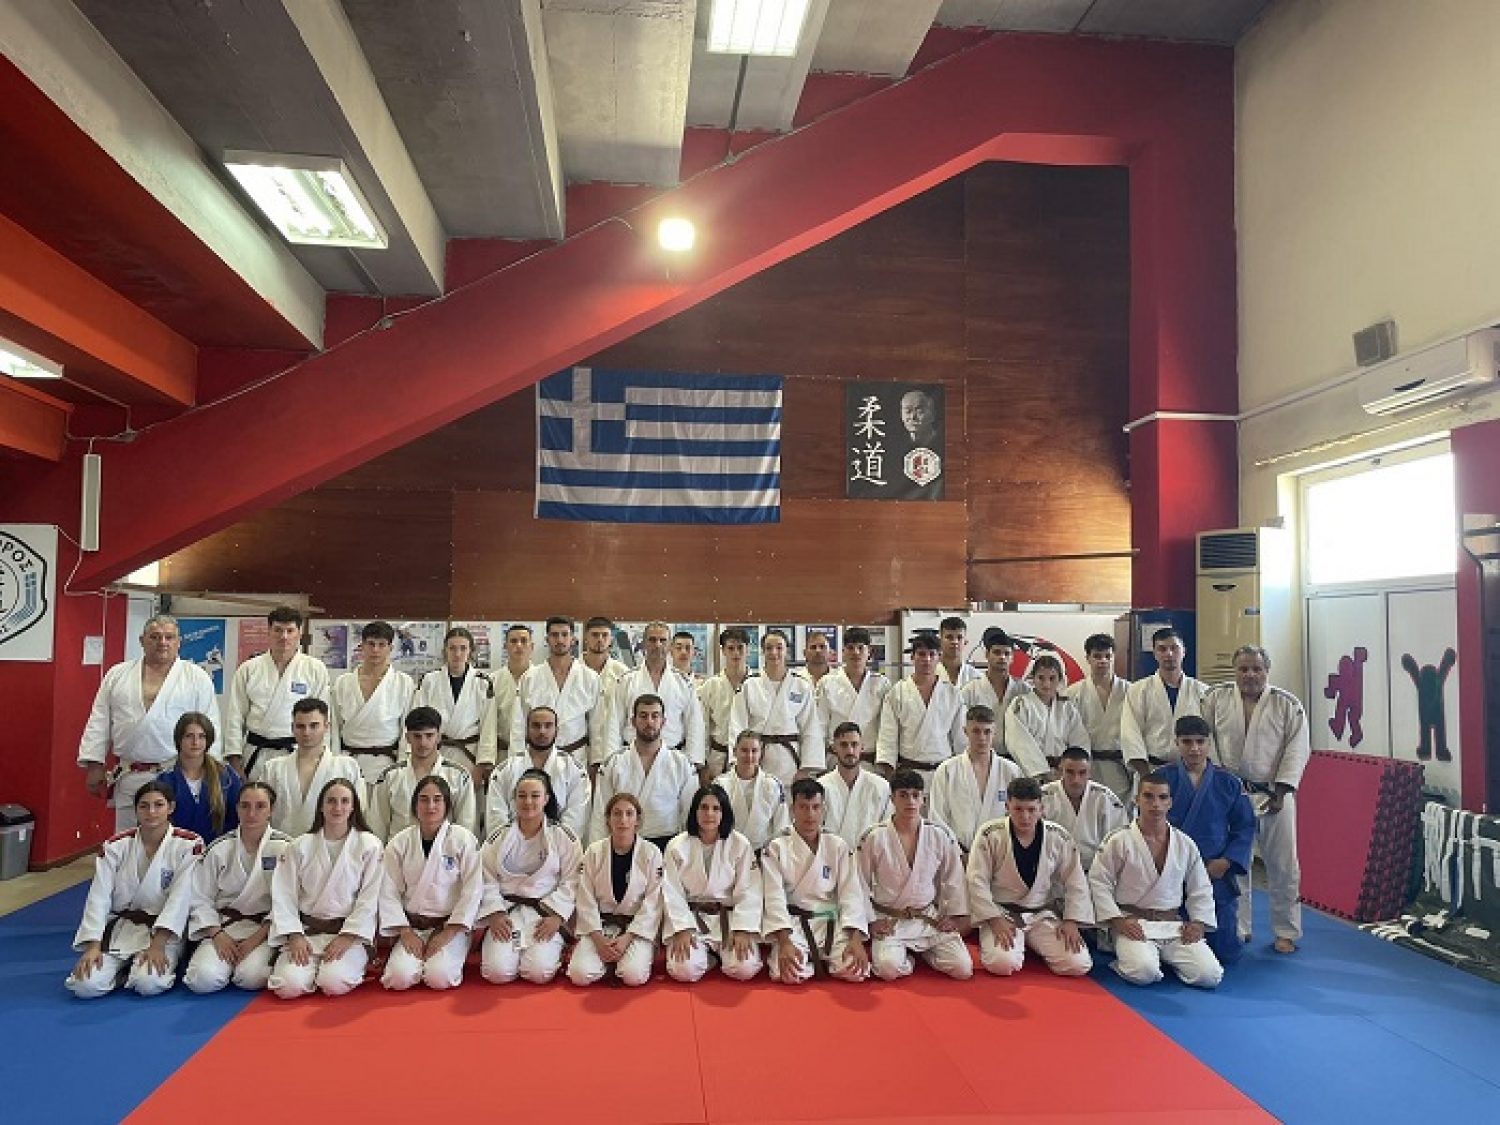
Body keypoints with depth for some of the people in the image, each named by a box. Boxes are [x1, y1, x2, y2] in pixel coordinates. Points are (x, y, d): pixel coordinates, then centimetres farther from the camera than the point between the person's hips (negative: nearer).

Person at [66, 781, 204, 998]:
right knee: (86, 985, -20)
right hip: (120, 928, 3)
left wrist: (158, 944, -22)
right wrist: (93, 946, -15)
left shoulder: (189, 845, -10)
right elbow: (99, 897, -4)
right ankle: (124, 968, 11)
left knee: (149, 984, -29)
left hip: (164, 930, -3)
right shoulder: (115, 846, 0)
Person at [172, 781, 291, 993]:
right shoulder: (219, 849, 2)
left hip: (265, 928, -2)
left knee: (251, 978, -27)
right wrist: (217, 934, -10)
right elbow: (200, 898, 4)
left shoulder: (284, 848, -6)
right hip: (222, 926, 2)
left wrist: (257, 938, -15)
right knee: (204, 979, -23)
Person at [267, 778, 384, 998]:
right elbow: (283, 896, 3)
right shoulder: (299, 847, 7)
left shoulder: (370, 846, -1)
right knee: (290, 986, -22)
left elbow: (370, 898, -5)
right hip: (306, 931, 2)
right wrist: (295, 937, -9)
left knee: (334, 983, -27)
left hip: (350, 932, -2)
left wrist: (347, 938, -13)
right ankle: (310, 965, 10)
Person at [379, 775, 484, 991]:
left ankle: (449, 956, 8)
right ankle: (417, 955, 10)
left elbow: (472, 890, -10)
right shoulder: (399, 843, 0)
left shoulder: (463, 839, -8)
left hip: (451, 926, -2)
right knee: (400, 977, -21)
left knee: (439, 977, -24)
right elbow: (389, 893, 1)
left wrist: (448, 934, -13)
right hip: (411, 927, 2)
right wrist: (405, 932, -9)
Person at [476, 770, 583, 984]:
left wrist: (556, 916, -14)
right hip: (505, 911, 2)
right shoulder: (499, 838, 6)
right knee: (498, 971, -19)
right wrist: (495, 913, -10)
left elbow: (570, 882, -3)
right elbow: (488, 880, 3)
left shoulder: (564, 838, 1)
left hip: (545, 912, -1)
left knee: (539, 972, -22)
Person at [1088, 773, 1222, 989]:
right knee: (1144, 972, -31)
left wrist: (1199, 922, 0)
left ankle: (1168, 958, 14)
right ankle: (1126, 960, 4)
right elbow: (1098, 882, -5)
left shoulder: (1186, 844, 5)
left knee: (1210, 975, -13)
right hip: (1133, 924, -4)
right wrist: (1117, 920, -12)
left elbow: (1201, 889, 14)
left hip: (1174, 925, 4)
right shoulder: (1119, 842, -7)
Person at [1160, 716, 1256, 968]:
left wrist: (1226, 861, -9)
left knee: (1225, 952, 5)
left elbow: (1245, 827, 4)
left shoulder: (1228, 783, 1)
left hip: (1217, 874, 1)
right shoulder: (1162, 778, -4)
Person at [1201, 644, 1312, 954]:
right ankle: (1237, 930, 23)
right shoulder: (1217, 699, -1)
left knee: (1283, 866, 6)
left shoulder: (1288, 705, -3)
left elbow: (1297, 749, -5)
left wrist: (1281, 791, -11)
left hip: (1273, 795, -1)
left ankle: (1286, 932, 23)